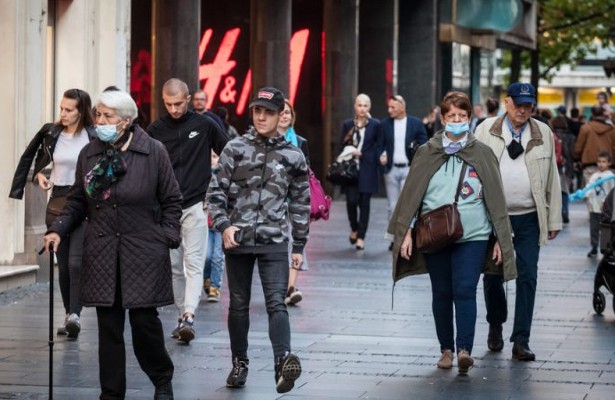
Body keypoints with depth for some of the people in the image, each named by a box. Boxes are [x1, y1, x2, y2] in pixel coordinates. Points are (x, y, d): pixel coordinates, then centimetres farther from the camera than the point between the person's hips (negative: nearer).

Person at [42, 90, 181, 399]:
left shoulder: (153, 152, -3)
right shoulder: (89, 154, 6)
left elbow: (172, 200, 3)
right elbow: (77, 200, 13)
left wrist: (167, 237, -6)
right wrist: (58, 229, 0)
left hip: (143, 253, -3)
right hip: (101, 253, 3)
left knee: (144, 321, -3)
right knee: (108, 326, 4)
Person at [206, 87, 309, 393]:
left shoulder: (293, 157, 4)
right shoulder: (235, 149, 2)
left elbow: (300, 204, 10)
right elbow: (216, 191, 2)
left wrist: (299, 246, 10)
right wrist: (224, 225, -12)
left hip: (274, 241, -1)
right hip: (237, 239, 1)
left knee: (276, 302, -14)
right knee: (239, 304, 10)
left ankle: (283, 363, -28)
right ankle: (239, 363, 22)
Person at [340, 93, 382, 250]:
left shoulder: (375, 124, 4)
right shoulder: (347, 124, 9)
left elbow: (379, 147, 6)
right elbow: (342, 145, 13)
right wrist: (351, 152, -7)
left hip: (367, 169, -1)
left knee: (364, 202, -2)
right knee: (352, 200, -8)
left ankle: (361, 237, 4)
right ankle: (354, 229, 19)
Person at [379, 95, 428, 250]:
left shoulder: (416, 123, 1)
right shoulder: (385, 124, 7)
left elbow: (424, 144, 2)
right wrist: (382, 156, -10)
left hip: (409, 169, -3)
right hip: (391, 169, 3)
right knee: (393, 206, 6)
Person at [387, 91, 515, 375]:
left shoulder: (482, 154, 5)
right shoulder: (427, 154, 6)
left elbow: (495, 198, 7)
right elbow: (411, 194, 6)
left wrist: (499, 239, 5)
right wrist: (406, 232, 0)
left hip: (473, 235, -2)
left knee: (465, 291, -13)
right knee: (442, 293, 8)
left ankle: (464, 349, -18)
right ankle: (446, 349, 18)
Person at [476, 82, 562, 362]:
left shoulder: (543, 134, 5)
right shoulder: (486, 130, 1)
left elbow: (552, 179, 7)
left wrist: (554, 220, 5)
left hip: (529, 217, 0)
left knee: (527, 278, -3)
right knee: (492, 275, 9)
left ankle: (521, 341, 1)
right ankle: (495, 326, 33)